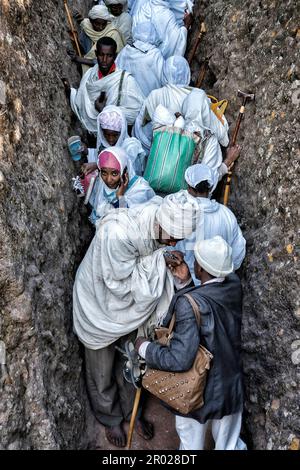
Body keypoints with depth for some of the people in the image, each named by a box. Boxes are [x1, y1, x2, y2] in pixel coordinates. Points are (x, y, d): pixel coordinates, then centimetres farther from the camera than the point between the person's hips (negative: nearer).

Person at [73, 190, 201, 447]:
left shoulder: (164, 227, -21)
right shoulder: (117, 233, -41)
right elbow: (121, 284, -31)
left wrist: (179, 273, -22)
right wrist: (156, 258, -32)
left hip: (131, 307, 5)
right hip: (101, 308, -5)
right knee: (102, 371, 18)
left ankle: (131, 411, 49)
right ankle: (110, 419, 44)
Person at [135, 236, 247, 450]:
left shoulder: (189, 303, -31)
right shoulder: (234, 284, -12)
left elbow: (180, 360, -32)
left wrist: (144, 347, -18)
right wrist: (186, 281, -6)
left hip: (198, 394, -5)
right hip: (232, 389, 5)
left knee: (192, 445, 24)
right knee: (230, 445, 27)